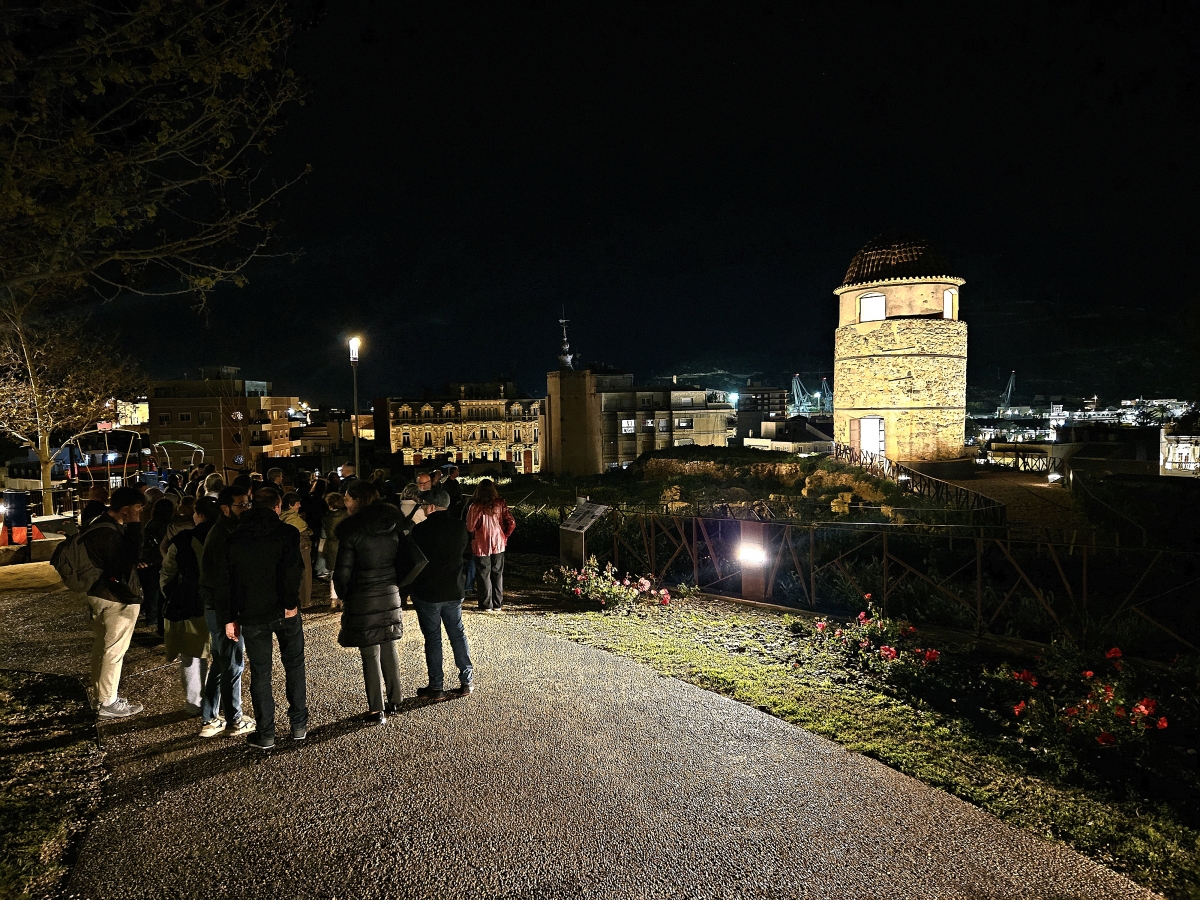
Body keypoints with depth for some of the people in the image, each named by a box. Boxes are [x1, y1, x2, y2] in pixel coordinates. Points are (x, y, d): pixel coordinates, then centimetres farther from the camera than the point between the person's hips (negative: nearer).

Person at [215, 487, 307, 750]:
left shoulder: (234, 538, 3)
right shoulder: (287, 533, -7)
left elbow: (224, 581, 3)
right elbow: (294, 570, -21)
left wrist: (228, 618, 7)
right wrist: (291, 603, -14)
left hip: (252, 615, 2)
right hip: (284, 611, -1)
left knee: (260, 674, 10)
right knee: (294, 666, 15)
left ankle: (265, 734, 15)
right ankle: (299, 725, 20)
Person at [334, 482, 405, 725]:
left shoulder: (351, 530, -15)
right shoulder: (394, 525, 1)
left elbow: (343, 572, -12)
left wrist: (344, 596, 4)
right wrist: (395, 584, 14)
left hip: (363, 599, -5)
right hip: (391, 595, 5)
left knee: (370, 654, 4)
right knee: (389, 647, 18)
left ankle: (377, 710, 11)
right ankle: (395, 699, 27)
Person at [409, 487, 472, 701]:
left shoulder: (422, 529, -16)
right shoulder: (460, 527, -1)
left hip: (427, 593, -4)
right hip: (454, 590, 5)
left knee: (432, 639, 5)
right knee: (458, 634, 15)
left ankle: (436, 687, 11)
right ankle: (466, 681, 19)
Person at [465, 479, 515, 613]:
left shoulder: (476, 506, -15)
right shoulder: (500, 504, -6)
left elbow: (470, 527, -11)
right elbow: (511, 523, -7)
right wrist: (505, 536, 7)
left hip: (481, 546, -3)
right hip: (498, 544, 3)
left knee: (484, 575, 9)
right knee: (498, 574, 14)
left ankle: (487, 605, 14)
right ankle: (498, 604, 20)